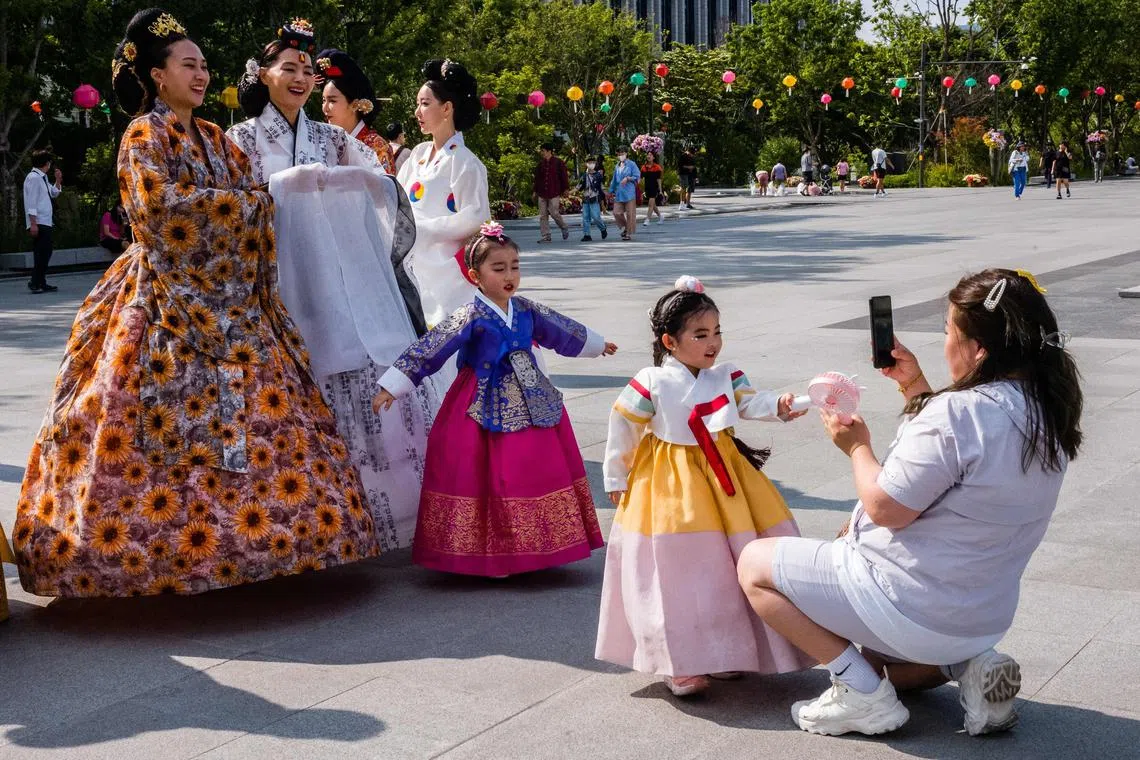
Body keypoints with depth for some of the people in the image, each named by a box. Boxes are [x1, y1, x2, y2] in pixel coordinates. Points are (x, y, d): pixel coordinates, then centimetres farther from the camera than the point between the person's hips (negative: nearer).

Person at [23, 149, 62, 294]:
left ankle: (41, 283, 17)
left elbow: (54, 193, 29)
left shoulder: (43, 178, 14)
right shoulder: (33, 177, -12)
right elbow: (31, 202, -17)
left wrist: (58, 180, 12)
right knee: (41, 252, -11)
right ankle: (35, 282, -9)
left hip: (46, 222, 10)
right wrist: (33, 223, -22)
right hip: (39, 222, -10)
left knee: (45, 252, 12)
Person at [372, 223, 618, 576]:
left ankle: (532, 550, 24)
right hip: (487, 410, -6)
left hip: (532, 405, 6)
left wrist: (595, 344, 38)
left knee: (534, 475, 10)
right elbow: (429, 349, -18)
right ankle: (492, 557, 11)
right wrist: (392, 387, -23)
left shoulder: (526, 310, 4)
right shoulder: (470, 317, -15)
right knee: (490, 478, -2)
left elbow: (560, 328, 22)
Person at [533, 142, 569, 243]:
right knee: (542, 215, 0)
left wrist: (566, 189, -3)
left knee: (554, 212, -8)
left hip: (554, 193, -5)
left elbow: (564, 176, 0)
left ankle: (564, 228, 19)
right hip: (542, 193, 5)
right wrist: (535, 191, 16)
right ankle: (545, 236, 4)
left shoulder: (558, 162, -2)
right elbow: (537, 178, 18)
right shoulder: (541, 164, 11)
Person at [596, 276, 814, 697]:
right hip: (670, 489, -4)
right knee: (677, 572, -3)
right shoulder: (651, 383, -10)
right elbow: (623, 429, -2)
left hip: (722, 476, 5)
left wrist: (779, 405, -34)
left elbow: (751, 402, -13)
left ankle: (727, 649, 25)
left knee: (730, 568, 7)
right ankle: (679, 663, 9)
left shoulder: (725, 377, 2)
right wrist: (616, 479, 1)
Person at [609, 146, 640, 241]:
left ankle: (629, 233, 7)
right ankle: (624, 227, 21)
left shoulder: (631, 164, 0)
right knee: (617, 212, -2)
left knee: (630, 214, -1)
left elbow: (637, 176, -4)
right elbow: (614, 180, 21)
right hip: (619, 194, 5)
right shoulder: (617, 166, 15)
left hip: (629, 193, -5)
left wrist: (628, 178, -16)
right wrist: (612, 191, 20)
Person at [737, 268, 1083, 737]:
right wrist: (915, 388, 9)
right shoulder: (1047, 413, 0)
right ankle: (968, 664, 8)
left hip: (911, 606, -9)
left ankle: (860, 691, -2)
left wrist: (857, 446, -4)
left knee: (755, 563, 5)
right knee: (879, 664, 37)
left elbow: (886, 509, -21)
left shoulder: (958, 412, -28)